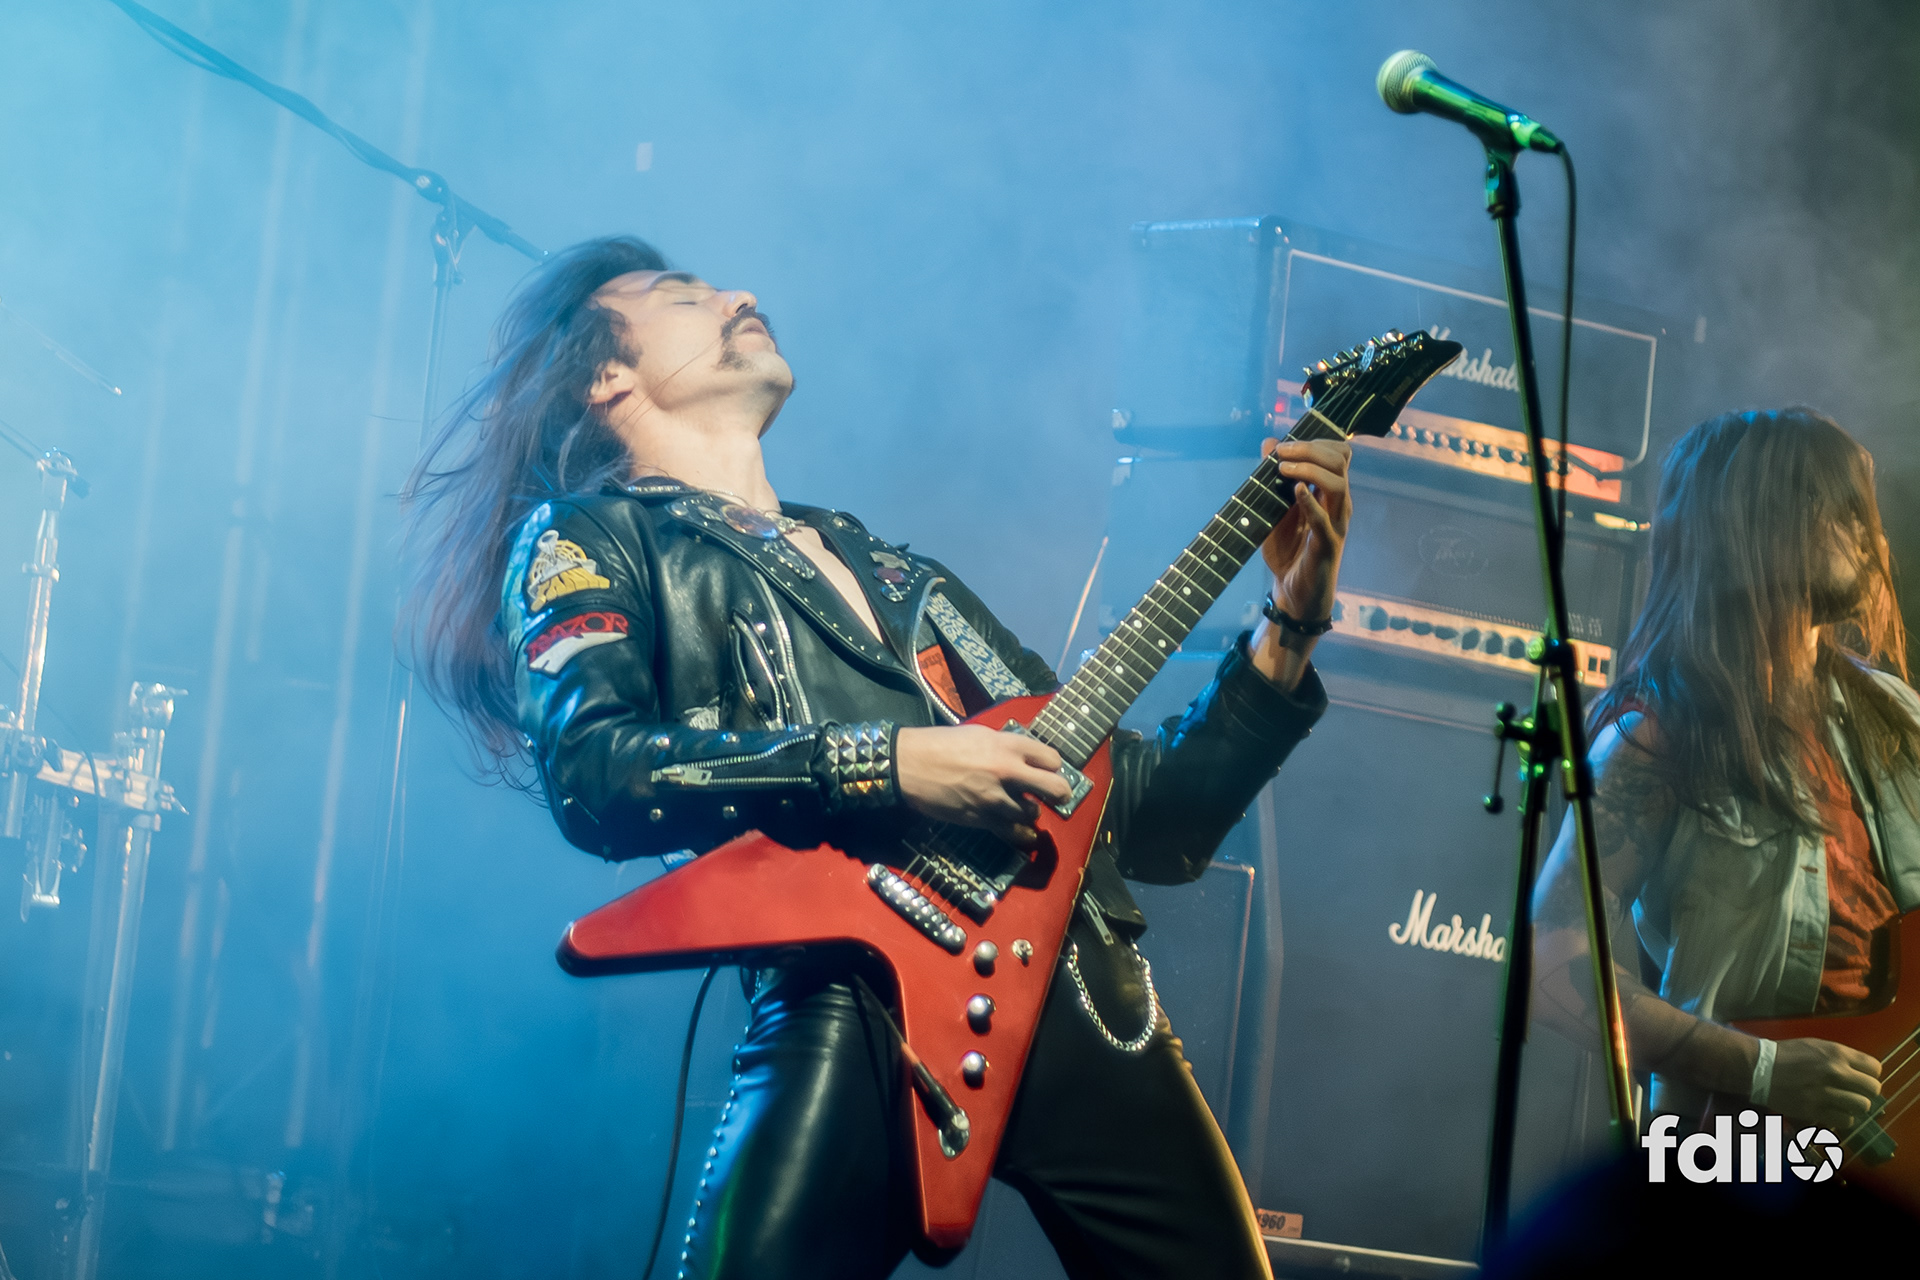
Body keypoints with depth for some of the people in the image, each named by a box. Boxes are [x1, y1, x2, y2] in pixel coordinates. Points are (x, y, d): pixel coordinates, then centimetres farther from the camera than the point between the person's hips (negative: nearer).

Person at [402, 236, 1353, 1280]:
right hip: (858, 1000, -5)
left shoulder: (901, 577, 32)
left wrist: (1291, 622, 20)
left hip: (1087, 995, 5)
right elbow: (591, 774, -6)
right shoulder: (590, 538, 16)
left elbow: (1152, 823, 29)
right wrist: (882, 765, -12)